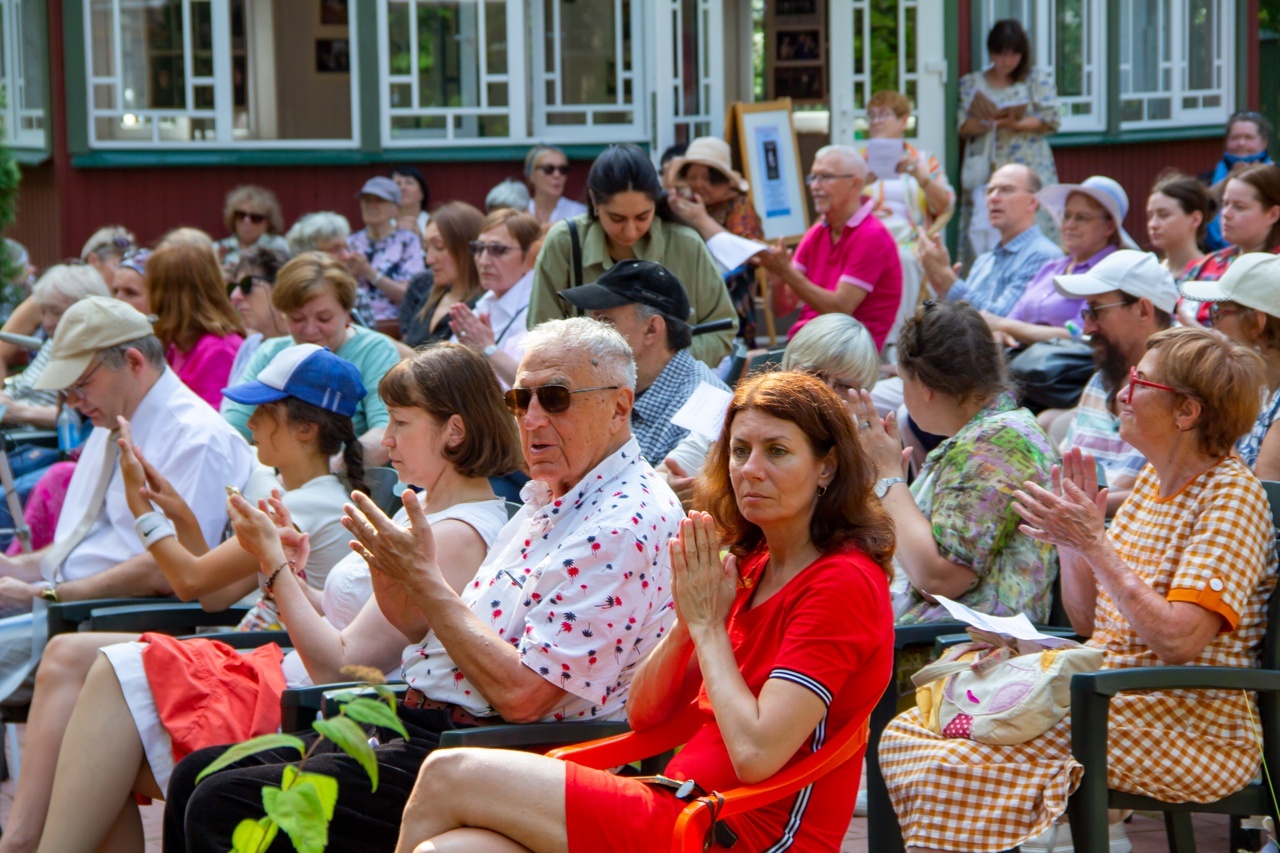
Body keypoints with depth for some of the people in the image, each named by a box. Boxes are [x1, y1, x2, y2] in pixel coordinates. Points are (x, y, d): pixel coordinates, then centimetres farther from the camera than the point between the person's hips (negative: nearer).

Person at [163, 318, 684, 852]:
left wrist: (424, 577, -14)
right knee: (199, 775, 7)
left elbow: (519, 693, -23)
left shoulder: (622, 527, -16)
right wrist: (391, 571, -3)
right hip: (414, 725, 10)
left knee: (222, 808, -16)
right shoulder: (547, 497, 16)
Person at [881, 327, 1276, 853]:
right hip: (1107, 696, 8)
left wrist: (1095, 544, -22)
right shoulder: (1153, 481, 13)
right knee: (909, 733, -7)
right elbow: (1087, 622, 16)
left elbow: (1178, 640, -24)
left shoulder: (1232, 494, -12)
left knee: (962, 765, -25)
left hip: (1191, 735, -8)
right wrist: (1070, 539, 0)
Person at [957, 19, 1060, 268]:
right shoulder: (972, 83, 12)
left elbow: (1051, 119, -1)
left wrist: (1017, 125, -13)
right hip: (985, 171, 1)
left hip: (1030, 169, -1)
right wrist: (989, 122, -16)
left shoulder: (1038, 79, 7)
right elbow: (962, 126, 2)